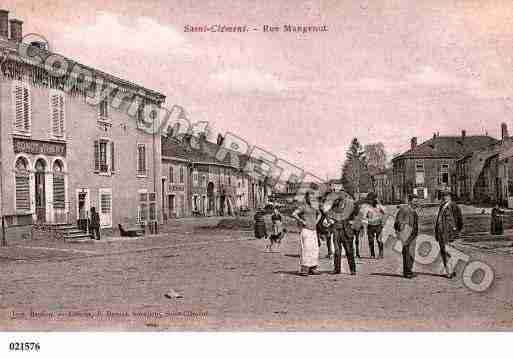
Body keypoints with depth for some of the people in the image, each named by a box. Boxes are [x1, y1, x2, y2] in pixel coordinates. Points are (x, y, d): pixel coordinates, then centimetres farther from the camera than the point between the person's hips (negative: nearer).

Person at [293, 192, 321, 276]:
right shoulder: (302, 207, -6)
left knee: (314, 249, 5)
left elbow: (319, 214, 36)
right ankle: (304, 270, -11)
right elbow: (294, 214, -20)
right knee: (306, 249, -12)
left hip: (313, 231, 8)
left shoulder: (313, 208, 17)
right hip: (306, 230, -8)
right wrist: (302, 221, -16)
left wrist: (316, 221, 19)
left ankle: (313, 268, 11)